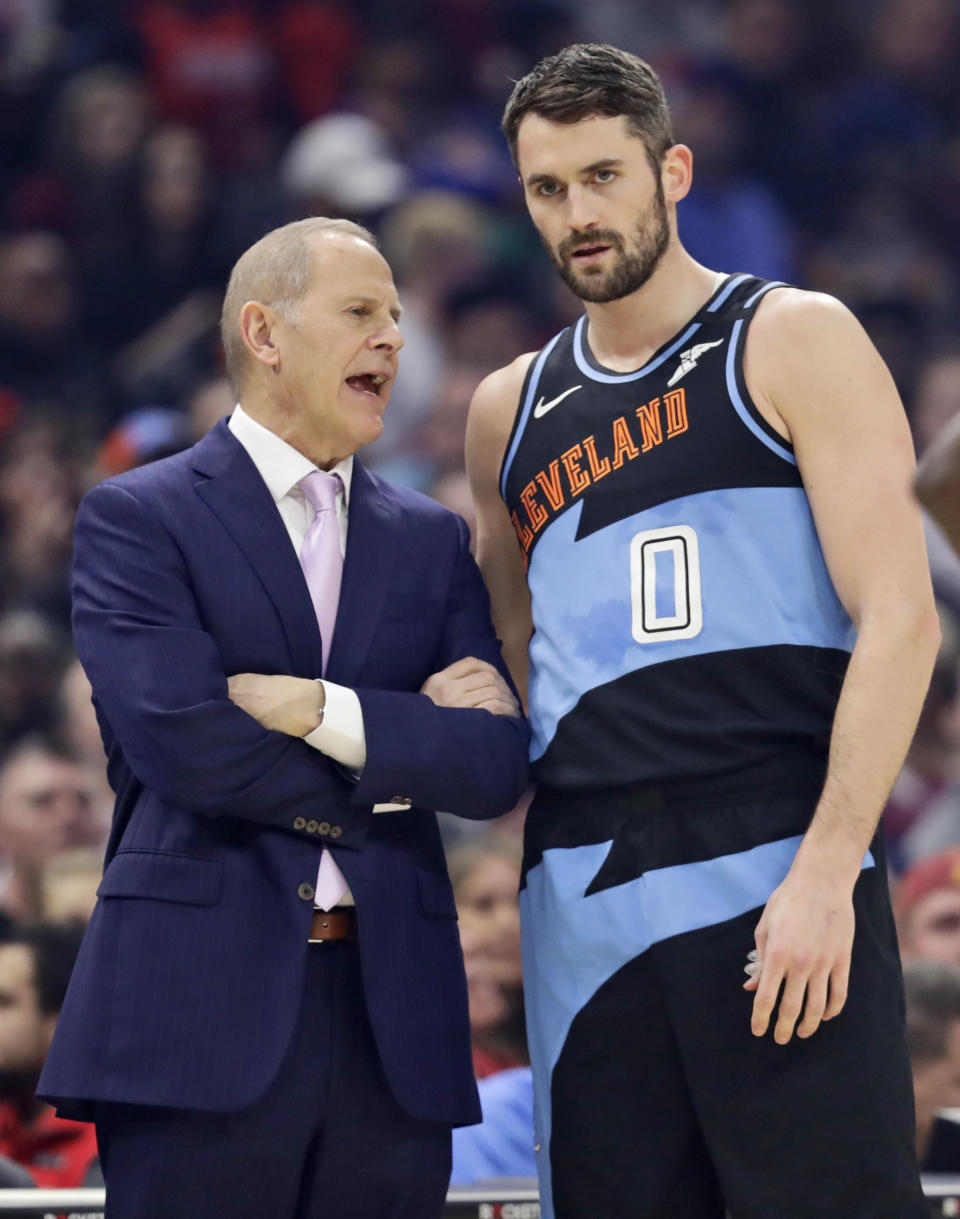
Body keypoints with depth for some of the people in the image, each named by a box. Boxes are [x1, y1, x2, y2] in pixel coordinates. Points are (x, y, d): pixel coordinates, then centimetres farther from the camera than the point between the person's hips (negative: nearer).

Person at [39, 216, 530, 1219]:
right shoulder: (136, 518, 3)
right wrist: (406, 738, -3)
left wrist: (322, 711, -10)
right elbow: (181, 742, -13)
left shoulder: (431, 541, 17)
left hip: (393, 1020, 4)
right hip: (202, 1013, -4)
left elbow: (497, 767, 4)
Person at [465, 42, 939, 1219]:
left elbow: (898, 618, -7)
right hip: (582, 891, 5)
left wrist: (827, 867, -16)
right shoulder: (510, 411, 18)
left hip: (774, 876, -5)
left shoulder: (794, 343, 1)